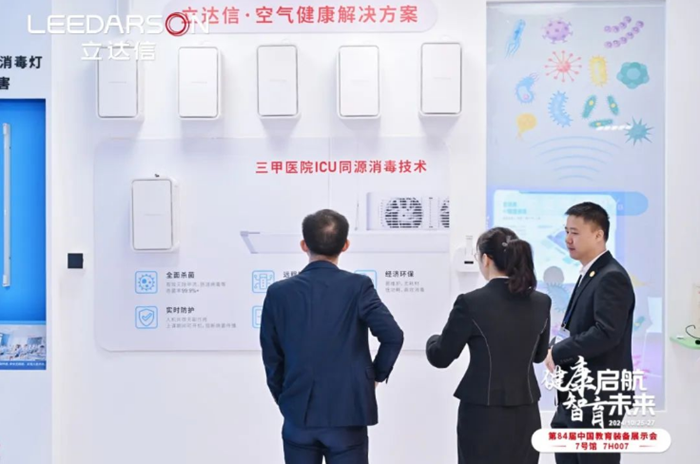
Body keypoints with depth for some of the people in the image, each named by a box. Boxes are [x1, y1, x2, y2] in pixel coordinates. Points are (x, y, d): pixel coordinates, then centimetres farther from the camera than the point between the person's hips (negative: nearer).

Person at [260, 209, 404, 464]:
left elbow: (271, 357, 4)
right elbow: (393, 335, -16)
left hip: (298, 414, 2)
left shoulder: (278, 292, -1)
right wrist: (377, 374, 1)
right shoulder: (358, 286, -7)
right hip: (347, 413, -2)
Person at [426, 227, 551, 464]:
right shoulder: (541, 303, 1)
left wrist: (433, 340, 17)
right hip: (525, 414, 5)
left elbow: (440, 357, -4)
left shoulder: (471, 303, -15)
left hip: (483, 414, -4)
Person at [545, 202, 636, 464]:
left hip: (598, 398, -9)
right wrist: (560, 350, 2)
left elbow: (606, 333, -26)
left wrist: (557, 352, -17)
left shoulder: (611, 277, -15)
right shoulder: (589, 275, 15)